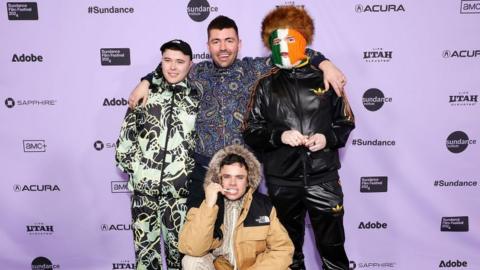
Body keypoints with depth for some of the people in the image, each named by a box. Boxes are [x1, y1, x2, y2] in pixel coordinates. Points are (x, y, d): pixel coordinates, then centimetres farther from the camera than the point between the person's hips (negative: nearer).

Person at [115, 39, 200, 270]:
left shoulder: (197, 99, 4)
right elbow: (126, 136, 7)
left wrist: (192, 169, 0)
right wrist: (133, 165, 2)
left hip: (179, 189, 0)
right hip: (143, 186, 1)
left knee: (178, 246, 11)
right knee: (145, 246, 12)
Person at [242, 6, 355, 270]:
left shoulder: (325, 78, 3)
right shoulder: (266, 85, 4)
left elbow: (346, 122, 8)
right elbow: (250, 131, 1)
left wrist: (328, 138, -12)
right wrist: (279, 136, -16)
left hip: (323, 177, 0)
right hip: (282, 181, 1)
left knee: (333, 247, 9)